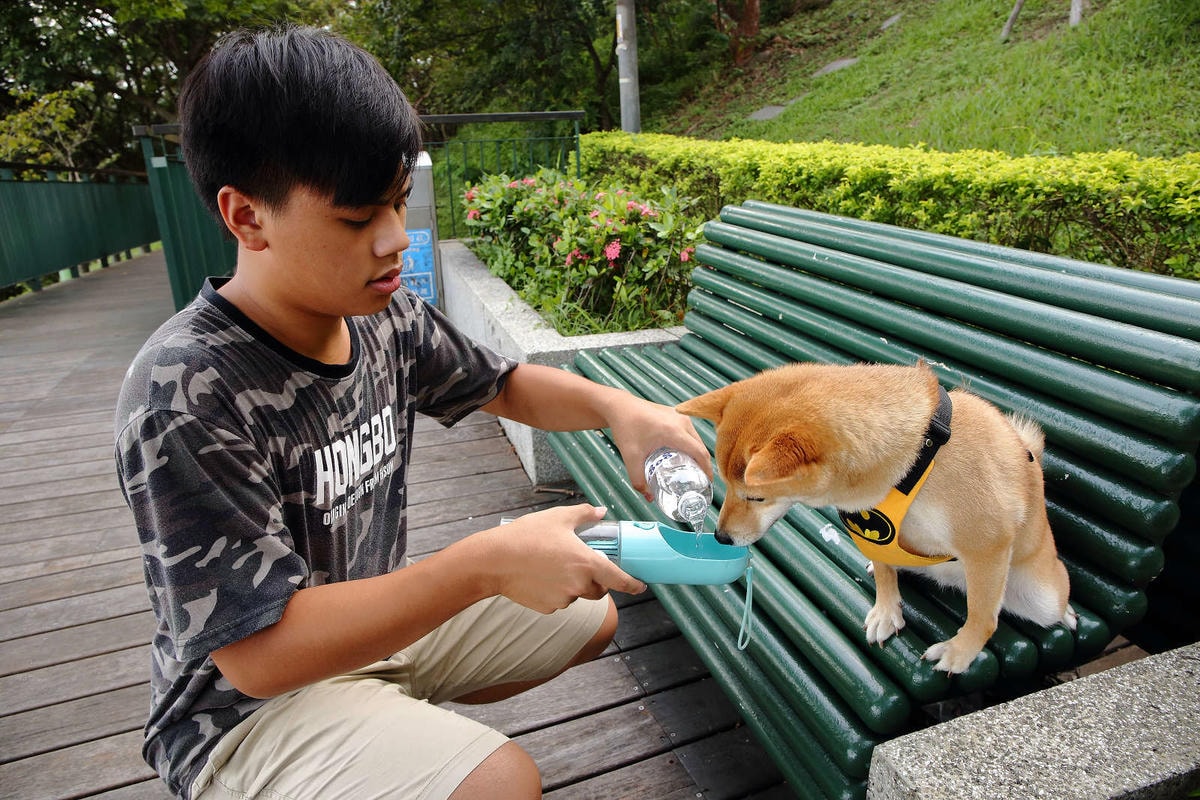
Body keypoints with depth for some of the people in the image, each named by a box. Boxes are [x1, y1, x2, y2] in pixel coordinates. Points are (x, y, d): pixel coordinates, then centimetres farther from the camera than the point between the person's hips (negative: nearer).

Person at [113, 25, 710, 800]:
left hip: (378, 622, 7)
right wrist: (488, 562, -35)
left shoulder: (385, 316, -10)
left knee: (590, 616, 13)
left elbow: (507, 385, 4)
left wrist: (614, 405, -15)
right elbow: (259, 653, -29)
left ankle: (397, 719, 18)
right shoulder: (187, 394, -29)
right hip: (249, 706, -6)